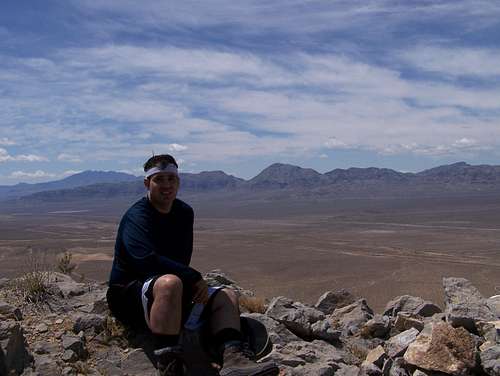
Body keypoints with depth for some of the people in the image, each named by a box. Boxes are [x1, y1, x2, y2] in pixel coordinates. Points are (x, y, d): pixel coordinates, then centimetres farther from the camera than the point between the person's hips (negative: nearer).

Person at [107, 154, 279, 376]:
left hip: (171, 291, 8)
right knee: (170, 283, -39)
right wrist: (195, 279, -27)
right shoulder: (137, 216, -15)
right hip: (128, 295, -8)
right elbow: (146, 260, -30)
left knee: (226, 297, -5)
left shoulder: (184, 213, 9)